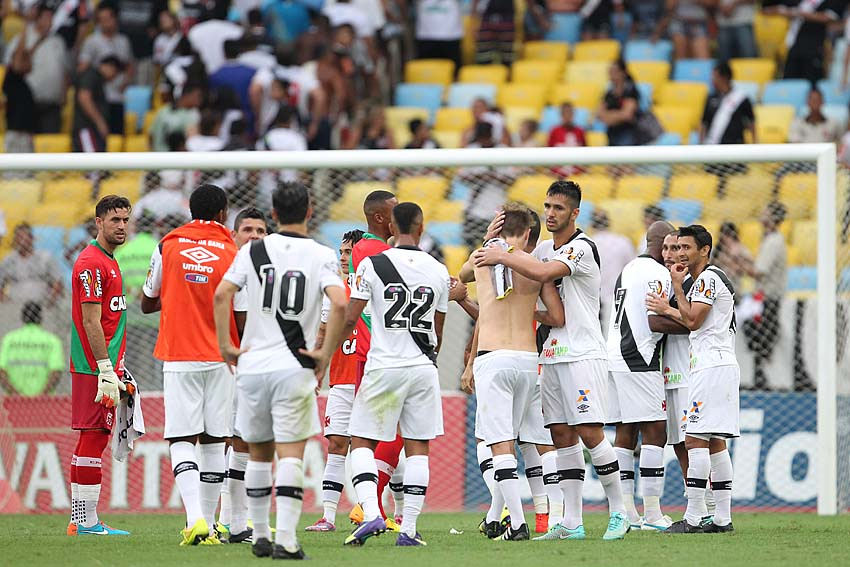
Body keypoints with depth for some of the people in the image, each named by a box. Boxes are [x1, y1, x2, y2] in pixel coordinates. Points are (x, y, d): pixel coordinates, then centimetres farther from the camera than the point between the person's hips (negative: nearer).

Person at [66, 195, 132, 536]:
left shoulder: (107, 262, 20)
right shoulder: (92, 264, -12)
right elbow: (90, 322, -18)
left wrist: (117, 369, 23)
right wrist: (106, 370, -21)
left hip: (103, 367, 10)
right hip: (95, 367, -10)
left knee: (91, 440, 10)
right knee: (93, 438, -10)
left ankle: (79, 520, 12)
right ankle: (87, 521, -10)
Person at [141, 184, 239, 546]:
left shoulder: (168, 247, 1)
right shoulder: (232, 255, -3)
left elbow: (147, 304, 12)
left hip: (178, 358, 0)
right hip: (220, 359, 0)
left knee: (181, 441, -2)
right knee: (213, 442, 9)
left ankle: (196, 519, -21)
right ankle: (208, 523, 10)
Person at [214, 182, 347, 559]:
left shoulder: (253, 251, 3)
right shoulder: (321, 256, -2)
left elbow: (222, 294, -8)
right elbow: (339, 304, -16)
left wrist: (225, 345, 0)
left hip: (252, 364, 2)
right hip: (295, 368, -2)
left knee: (259, 452, 15)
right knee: (291, 454, -3)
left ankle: (260, 535, 21)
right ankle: (285, 539, -14)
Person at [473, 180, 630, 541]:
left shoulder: (581, 248, -11)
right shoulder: (544, 248, 15)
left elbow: (542, 273, -26)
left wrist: (502, 257, -15)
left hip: (583, 353, -8)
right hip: (553, 356, 8)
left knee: (590, 432, -12)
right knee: (562, 435, 3)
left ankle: (618, 511, -2)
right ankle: (572, 522, 3)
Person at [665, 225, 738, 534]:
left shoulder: (708, 278, -9)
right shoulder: (705, 280, 22)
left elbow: (692, 320, -16)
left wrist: (677, 286, -8)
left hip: (712, 367, -11)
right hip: (720, 366, 11)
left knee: (695, 440, -13)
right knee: (714, 443, 9)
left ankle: (693, 518, -16)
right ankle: (722, 518, 8)